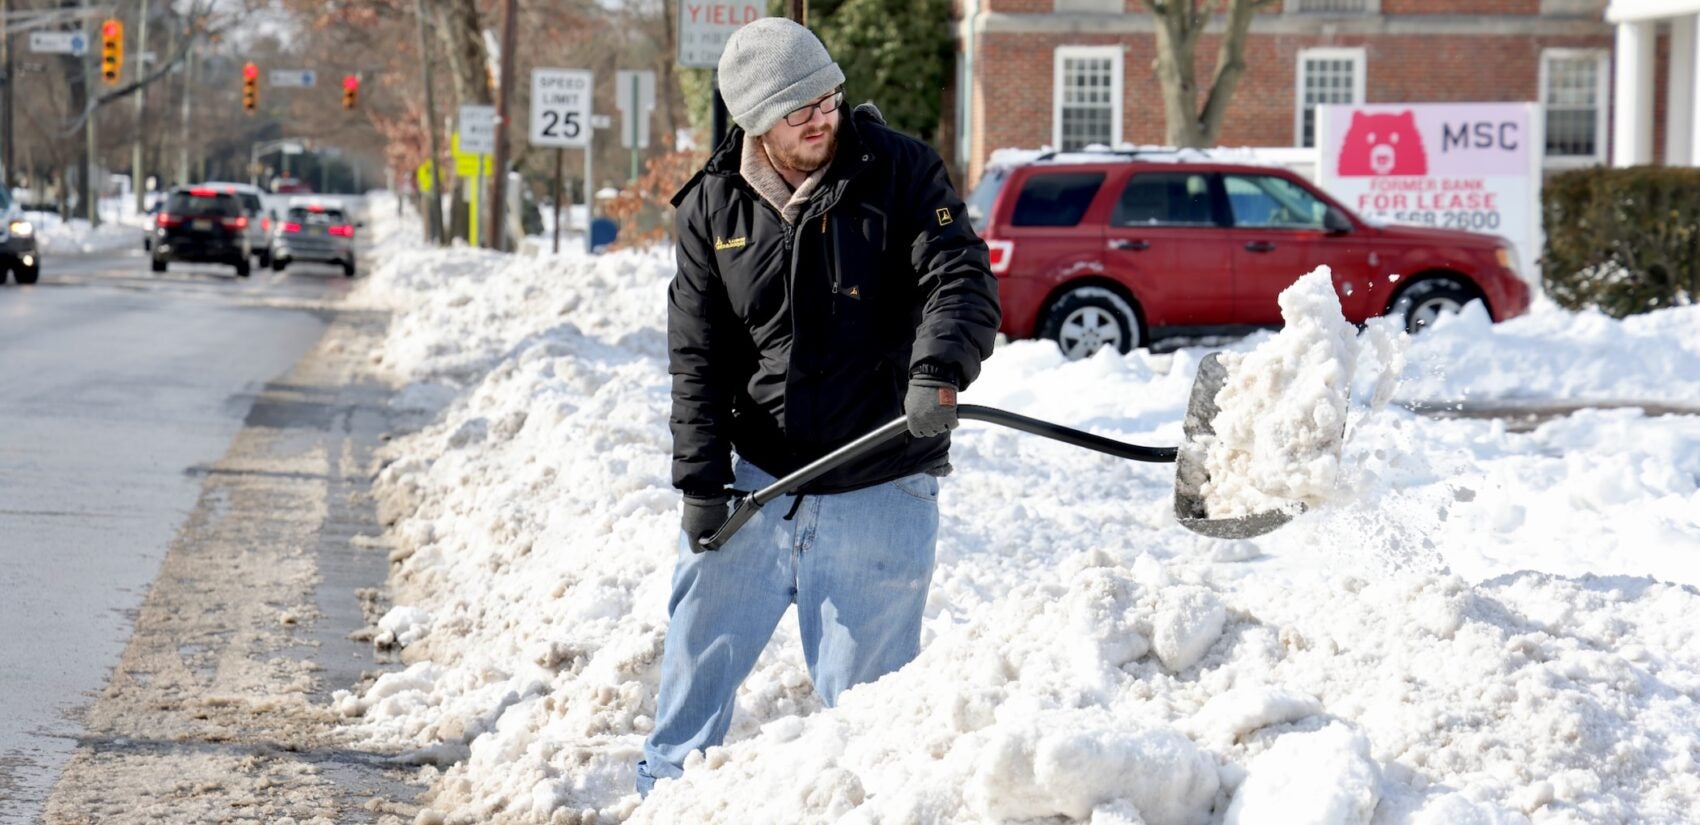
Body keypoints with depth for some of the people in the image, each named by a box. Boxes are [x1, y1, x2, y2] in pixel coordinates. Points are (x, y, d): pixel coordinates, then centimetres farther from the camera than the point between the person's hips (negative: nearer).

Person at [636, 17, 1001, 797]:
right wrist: (700, 478, -3)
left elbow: (961, 280, -14)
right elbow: (697, 354, 4)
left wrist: (938, 372, -33)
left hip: (879, 491, -3)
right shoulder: (712, 207, 2)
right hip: (757, 478, 3)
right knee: (699, 652, 11)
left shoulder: (900, 170, -6)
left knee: (864, 695, 3)